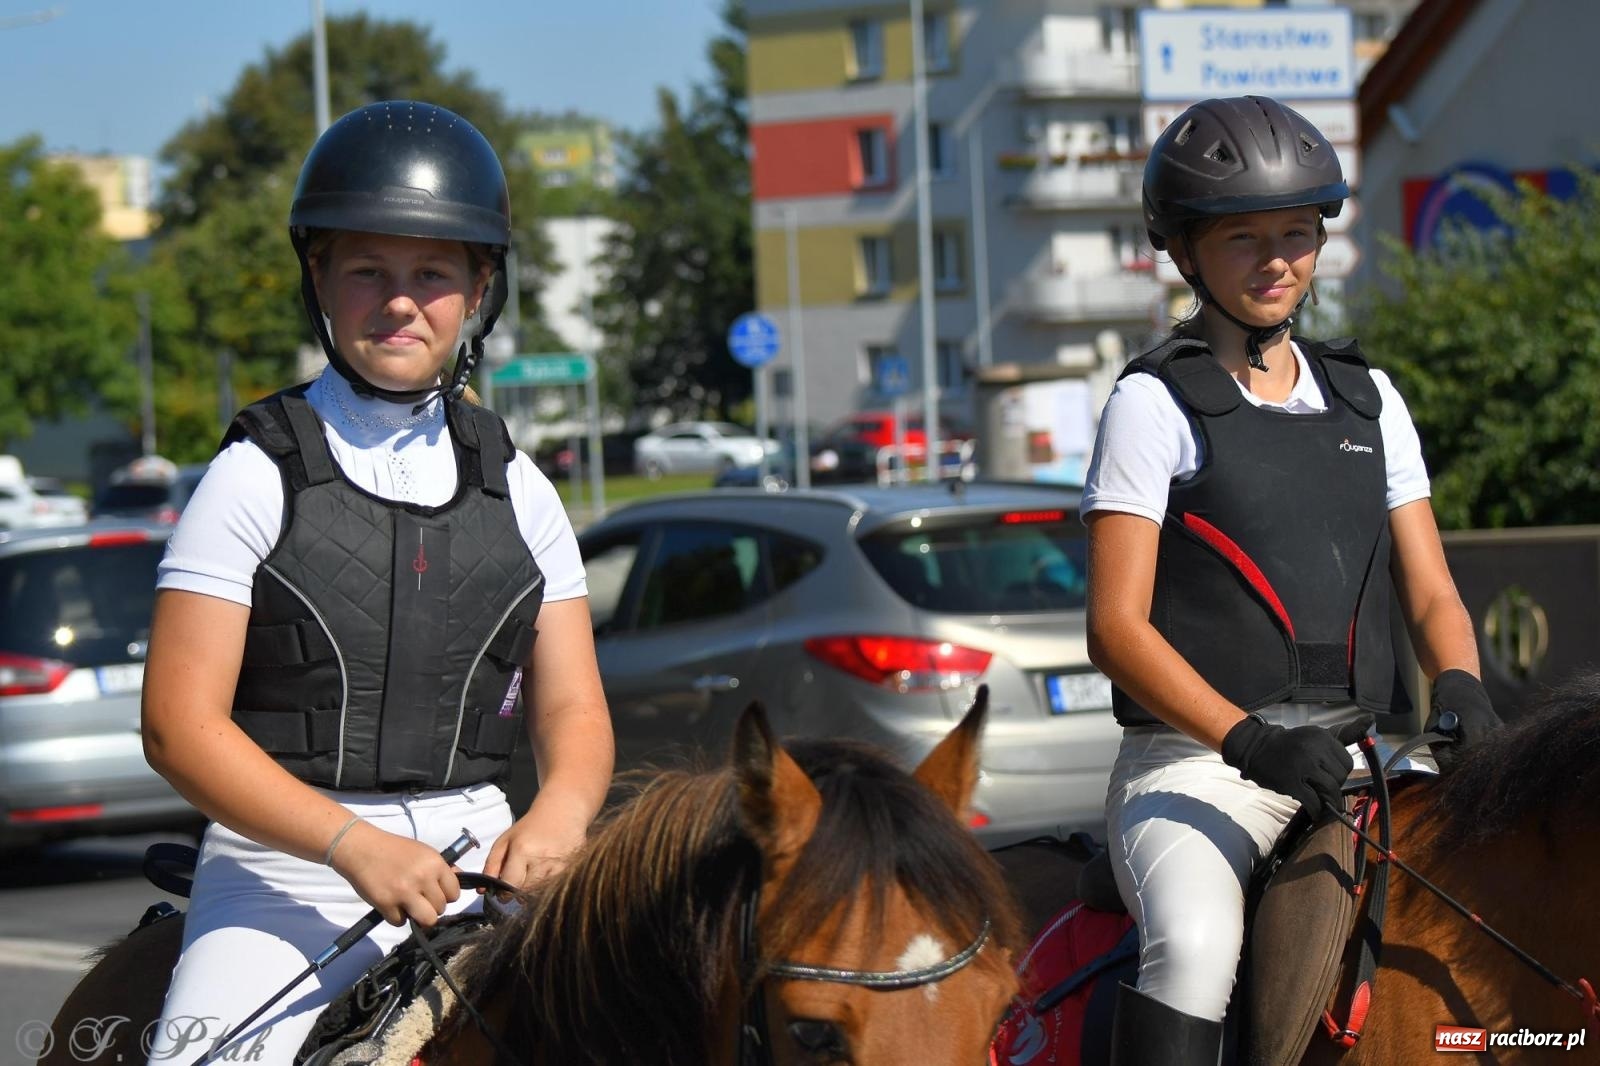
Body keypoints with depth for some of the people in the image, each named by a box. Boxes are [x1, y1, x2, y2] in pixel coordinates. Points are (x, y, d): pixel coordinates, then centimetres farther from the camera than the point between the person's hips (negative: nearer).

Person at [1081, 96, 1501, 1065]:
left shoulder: (1367, 398, 17)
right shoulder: (1157, 402, 1)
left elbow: (1432, 593, 14)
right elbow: (1117, 627, -6)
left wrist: (1459, 688, -10)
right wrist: (1250, 741, -21)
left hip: (1359, 755, 5)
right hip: (1196, 760, -5)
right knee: (1196, 948, -34)